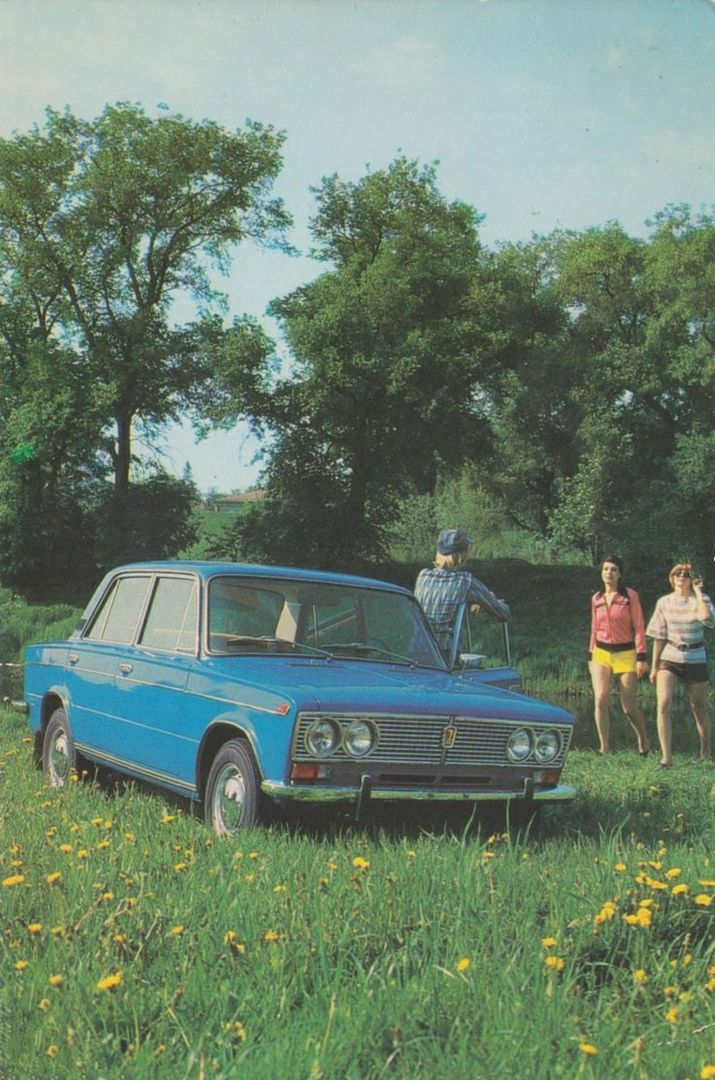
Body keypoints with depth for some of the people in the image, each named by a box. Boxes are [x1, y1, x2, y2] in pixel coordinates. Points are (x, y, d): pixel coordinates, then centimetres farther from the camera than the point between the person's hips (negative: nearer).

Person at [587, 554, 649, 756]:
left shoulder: (630, 595, -3)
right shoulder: (596, 599, 9)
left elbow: (639, 627, -5)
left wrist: (641, 657, -11)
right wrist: (590, 656, 16)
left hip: (625, 654, -3)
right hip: (601, 654, 3)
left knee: (629, 706, 0)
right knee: (600, 699, -15)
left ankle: (643, 740, 28)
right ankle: (605, 748, -11)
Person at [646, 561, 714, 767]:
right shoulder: (664, 602, 3)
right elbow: (659, 636, 7)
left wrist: (698, 591, -18)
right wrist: (654, 665, 6)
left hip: (695, 660, -1)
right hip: (669, 659, 1)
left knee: (698, 708, 10)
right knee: (663, 705, -16)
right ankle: (666, 758, -16)